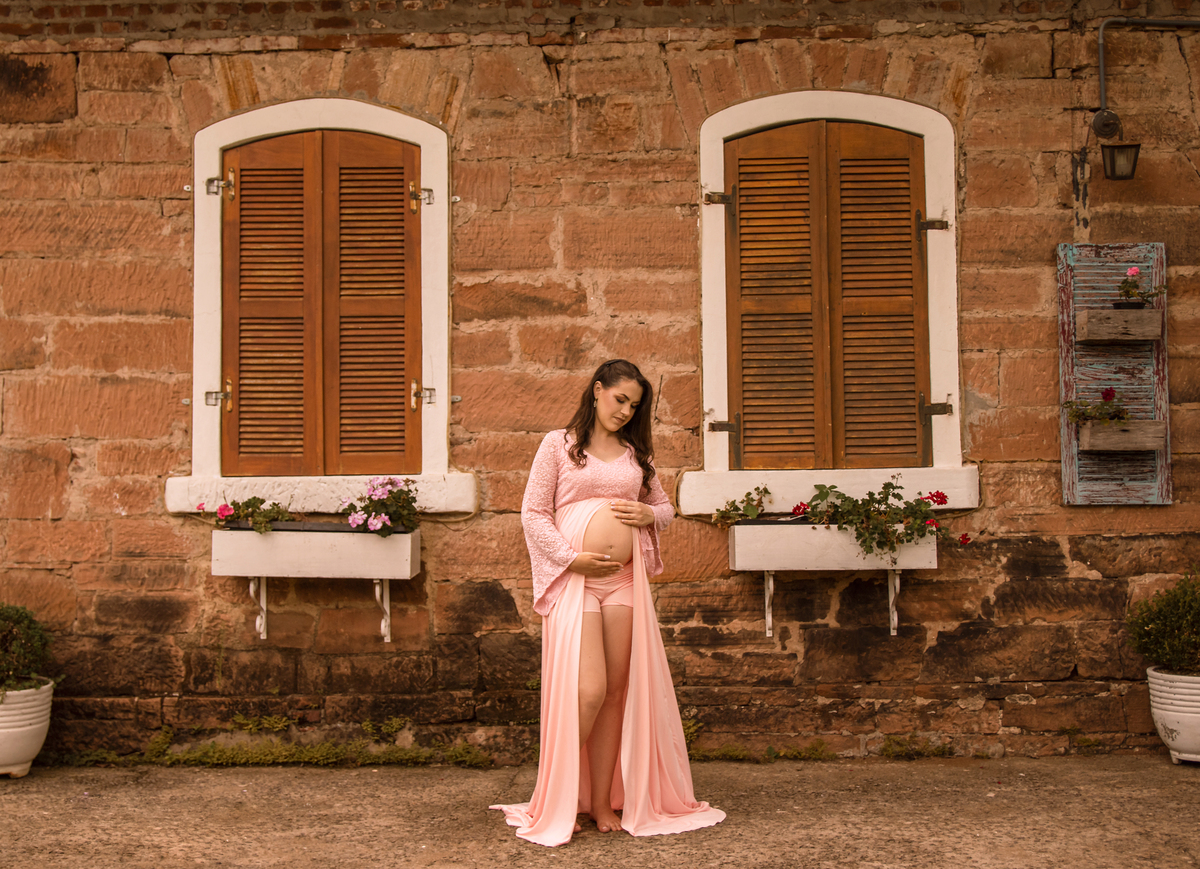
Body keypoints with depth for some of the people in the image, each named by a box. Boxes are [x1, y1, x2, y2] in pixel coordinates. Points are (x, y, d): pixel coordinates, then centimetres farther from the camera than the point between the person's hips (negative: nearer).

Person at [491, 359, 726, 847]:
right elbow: (533, 512, 1)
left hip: (625, 580, 5)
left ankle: (603, 804, 14)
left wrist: (649, 515, 1)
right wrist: (571, 556, -10)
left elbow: (665, 508, 25)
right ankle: (557, 801, 5)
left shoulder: (636, 452, 17)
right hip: (574, 580, -4)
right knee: (588, 692, -13)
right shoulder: (559, 445, 5)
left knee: (617, 693, 4)